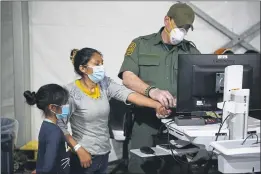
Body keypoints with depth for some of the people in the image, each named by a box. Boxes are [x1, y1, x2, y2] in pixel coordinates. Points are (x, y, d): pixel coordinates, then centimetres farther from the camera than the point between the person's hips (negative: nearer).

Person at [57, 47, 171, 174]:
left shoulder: (105, 84, -1)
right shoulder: (71, 92, -15)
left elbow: (129, 94, -15)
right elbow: (60, 126, -15)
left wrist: (157, 105, -28)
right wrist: (79, 149, -20)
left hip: (104, 153, 5)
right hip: (85, 155, -5)